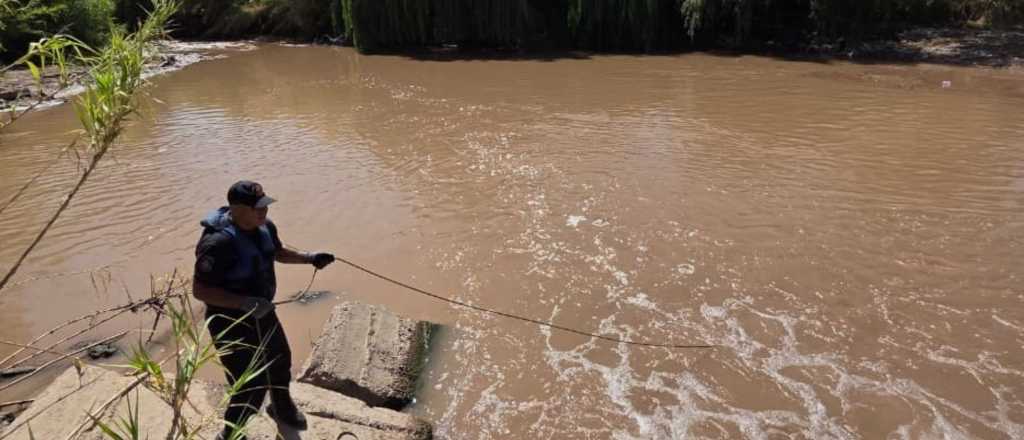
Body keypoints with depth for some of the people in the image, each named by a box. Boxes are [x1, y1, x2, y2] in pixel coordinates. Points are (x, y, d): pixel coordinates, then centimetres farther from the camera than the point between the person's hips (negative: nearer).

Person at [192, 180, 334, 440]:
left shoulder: (264, 227, -7)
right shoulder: (218, 242, -31)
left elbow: (278, 253, 13)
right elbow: (199, 290, -29)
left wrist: (309, 258, -2)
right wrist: (245, 302, -37)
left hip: (262, 313, 8)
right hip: (232, 322, -8)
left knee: (280, 360, 27)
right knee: (252, 387, -2)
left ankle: (282, 408, 56)